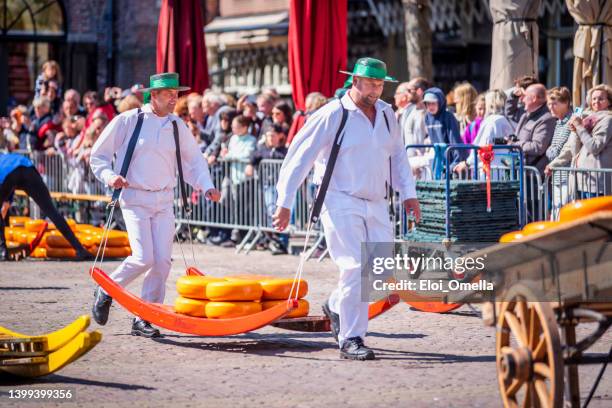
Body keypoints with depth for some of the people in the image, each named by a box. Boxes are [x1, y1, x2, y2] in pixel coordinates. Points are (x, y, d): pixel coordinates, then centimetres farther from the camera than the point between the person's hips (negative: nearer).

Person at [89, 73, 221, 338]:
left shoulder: (177, 125, 8)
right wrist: (109, 176, -15)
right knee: (144, 258, -15)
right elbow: (98, 155, 3)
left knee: (162, 260, -4)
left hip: (164, 201, 4)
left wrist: (206, 187, 0)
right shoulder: (128, 121, -4)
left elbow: (193, 160, 16)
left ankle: (144, 319, 6)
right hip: (135, 198, -4)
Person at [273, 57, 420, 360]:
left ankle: (337, 307, 27)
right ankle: (350, 340, -5)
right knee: (355, 267, -13)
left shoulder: (386, 114, 10)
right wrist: (285, 203, -9)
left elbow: (397, 155, 23)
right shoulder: (332, 115, -10)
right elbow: (299, 156, -8)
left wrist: (408, 193, 12)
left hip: (376, 204, 6)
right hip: (341, 202, -6)